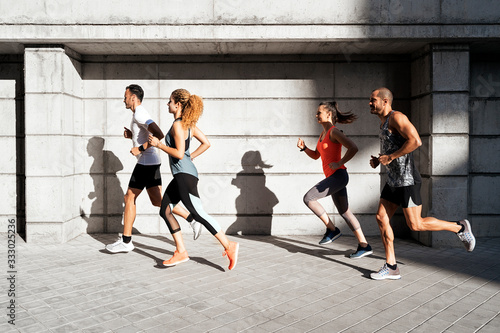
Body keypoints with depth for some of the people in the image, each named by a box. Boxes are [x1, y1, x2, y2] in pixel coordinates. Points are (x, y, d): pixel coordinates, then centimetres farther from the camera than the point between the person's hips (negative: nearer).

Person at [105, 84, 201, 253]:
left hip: (146, 162, -10)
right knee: (157, 200, 9)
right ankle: (193, 219, 6)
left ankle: (126, 241, 9)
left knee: (129, 198, 0)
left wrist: (140, 149, -20)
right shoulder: (139, 113, 19)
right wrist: (131, 136, 12)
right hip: (152, 162, 10)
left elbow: (159, 135, -26)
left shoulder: (139, 114, -13)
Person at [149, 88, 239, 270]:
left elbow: (179, 153, -19)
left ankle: (229, 245, -4)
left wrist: (158, 144, -11)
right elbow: (206, 143, 15)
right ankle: (181, 252, 13)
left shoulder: (178, 125, -13)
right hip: (181, 175, 10)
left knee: (198, 214, -9)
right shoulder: (188, 123, 14)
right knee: (165, 210, 11)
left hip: (185, 174, -10)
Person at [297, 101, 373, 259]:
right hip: (333, 177, 10)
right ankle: (364, 246, 17)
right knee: (345, 212, 11)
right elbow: (316, 155, 24)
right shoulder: (323, 133, 17)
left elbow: (353, 148, -21)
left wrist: (339, 163, -18)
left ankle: (332, 229, -3)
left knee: (308, 198, -15)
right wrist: (304, 147, 8)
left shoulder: (334, 132, -11)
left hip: (338, 175, -10)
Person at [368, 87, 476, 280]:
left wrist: (389, 157, -19)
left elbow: (415, 141, -26)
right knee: (381, 219, 2)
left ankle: (459, 228, 18)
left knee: (415, 225, -4)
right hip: (393, 180, 9)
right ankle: (391, 267, 8)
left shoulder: (396, 117, -13)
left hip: (407, 180, -9)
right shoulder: (384, 123, 17)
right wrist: (377, 160, 11)